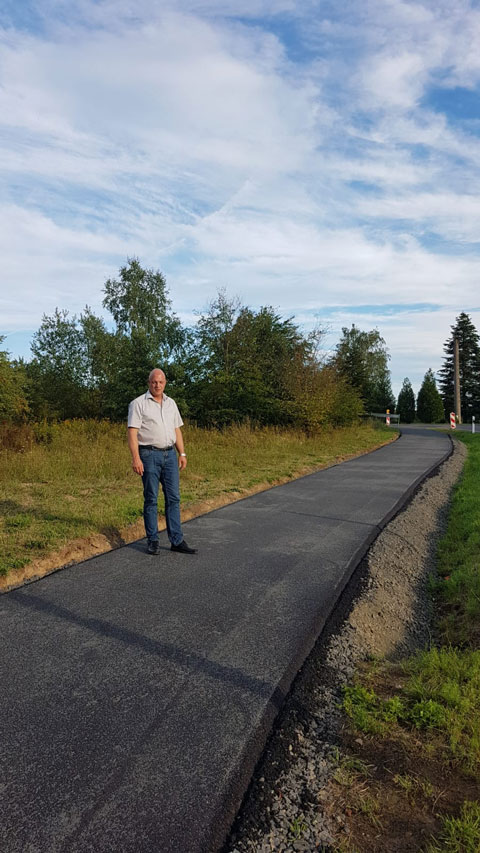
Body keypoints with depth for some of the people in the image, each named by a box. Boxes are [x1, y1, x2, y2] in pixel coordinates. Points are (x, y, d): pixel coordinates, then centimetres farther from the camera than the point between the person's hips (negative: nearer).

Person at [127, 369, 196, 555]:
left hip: (170, 454, 5)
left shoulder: (171, 403, 15)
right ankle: (153, 541, 11)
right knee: (151, 499, 1)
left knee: (173, 498, 4)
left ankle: (177, 541, 8)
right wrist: (135, 458, -19)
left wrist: (182, 453, 10)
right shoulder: (138, 404, -3)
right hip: (150, 455, -5)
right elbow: (132, 432, -10)